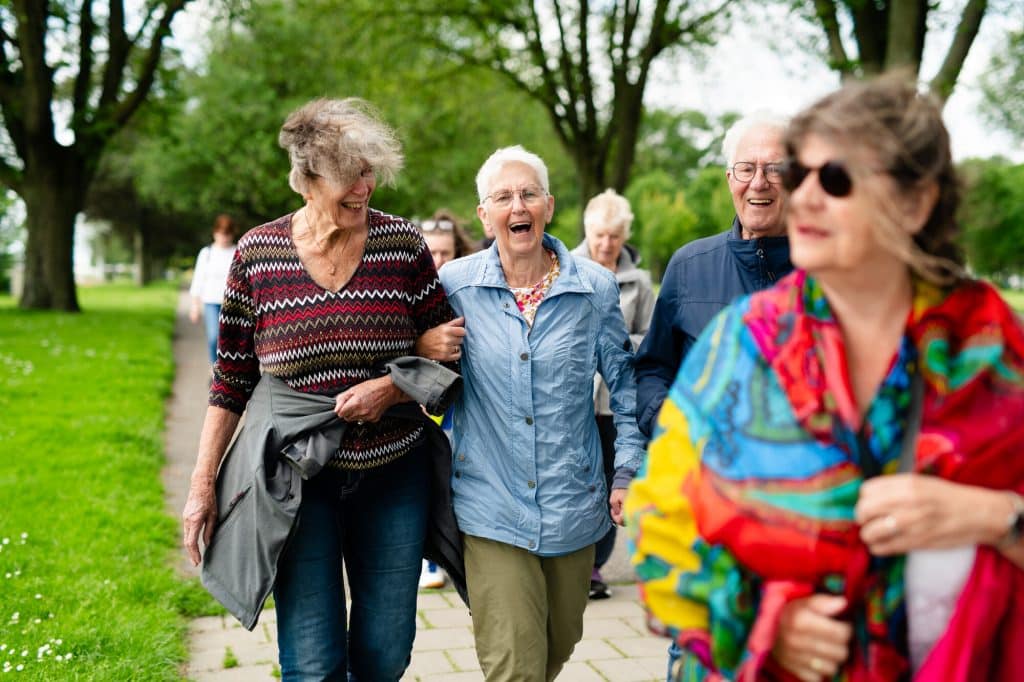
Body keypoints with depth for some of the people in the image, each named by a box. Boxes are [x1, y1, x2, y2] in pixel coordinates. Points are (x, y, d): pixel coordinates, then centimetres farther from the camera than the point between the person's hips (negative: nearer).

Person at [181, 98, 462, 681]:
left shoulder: (404, 244, -2)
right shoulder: (257, 254, -2)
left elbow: (446, 356, 4)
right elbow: (232, 381, 4)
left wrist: (391, 388, -15)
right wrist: (203, 484, 2)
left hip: (394, 478, 1)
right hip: (298, 481, -1)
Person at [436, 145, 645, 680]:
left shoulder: (594, 287, -1)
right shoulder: (454, 284, -4)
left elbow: (624, 383, 7)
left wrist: (628, 472, 3)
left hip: (574, 507, 2)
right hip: (492, 509, -2)